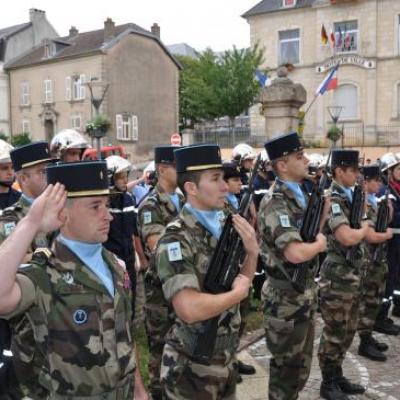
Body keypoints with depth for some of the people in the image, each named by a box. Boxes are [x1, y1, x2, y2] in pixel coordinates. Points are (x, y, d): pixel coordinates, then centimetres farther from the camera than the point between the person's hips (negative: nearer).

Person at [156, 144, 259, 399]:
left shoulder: (224, 228, 1)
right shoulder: (176, 240, -22)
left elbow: (242, 284, 7)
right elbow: (190, 309, -33)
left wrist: (252, 252, -10)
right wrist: (238, 293, -18)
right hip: (192, 369, -7)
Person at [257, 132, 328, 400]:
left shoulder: (299, 195, 8)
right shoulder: (276, 203, -22)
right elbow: (295, 253, -32)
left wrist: (325, 205, 2)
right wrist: (320, 245, -13)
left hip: (305, 292, 9)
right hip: (286, 297, -9)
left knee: (301, 364, 22)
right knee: (287, 368, 8)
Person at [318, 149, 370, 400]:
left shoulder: (349, 196, 10)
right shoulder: (332, 200, -18)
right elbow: (348, 237, -28)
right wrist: (365, 227, -11)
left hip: (353, 273, 9)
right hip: (338, 275, -9)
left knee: (348, 330, 18)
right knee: (334, 333, 4)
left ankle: (338, 376, 33)